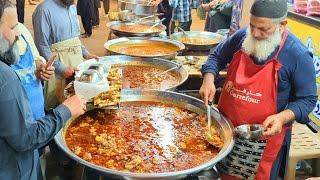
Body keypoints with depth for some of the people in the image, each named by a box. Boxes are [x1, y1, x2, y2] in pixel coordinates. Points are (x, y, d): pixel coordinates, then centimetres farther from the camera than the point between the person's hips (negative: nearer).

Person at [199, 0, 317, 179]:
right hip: (226, 127, 4)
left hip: (265, 133, -4)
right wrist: (209, 79, -9)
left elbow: (307, 99, -10)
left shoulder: (298, 55, -17)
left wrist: (283, 117, -27)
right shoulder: (241, 37, -5)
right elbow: (217, 57, 10)